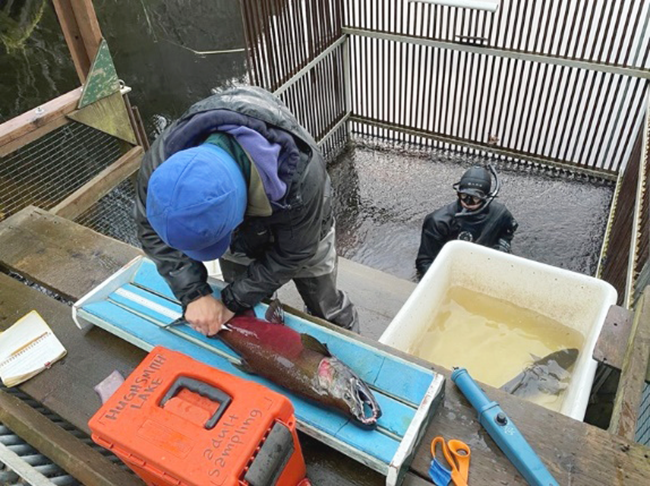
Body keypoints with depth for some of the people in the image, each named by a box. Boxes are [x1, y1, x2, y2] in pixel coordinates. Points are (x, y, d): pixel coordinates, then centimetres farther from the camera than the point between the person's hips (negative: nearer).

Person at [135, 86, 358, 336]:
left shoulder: (301, 177, -46)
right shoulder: (162, 158, -36)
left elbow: (291, 255, -28)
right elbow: (151, 230, -19)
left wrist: (232, 300, -25)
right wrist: (194, 293, -29)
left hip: (299, 228, -2)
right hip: (238, 236, 3)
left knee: (325, 309, 15)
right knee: (246, 313, 16)